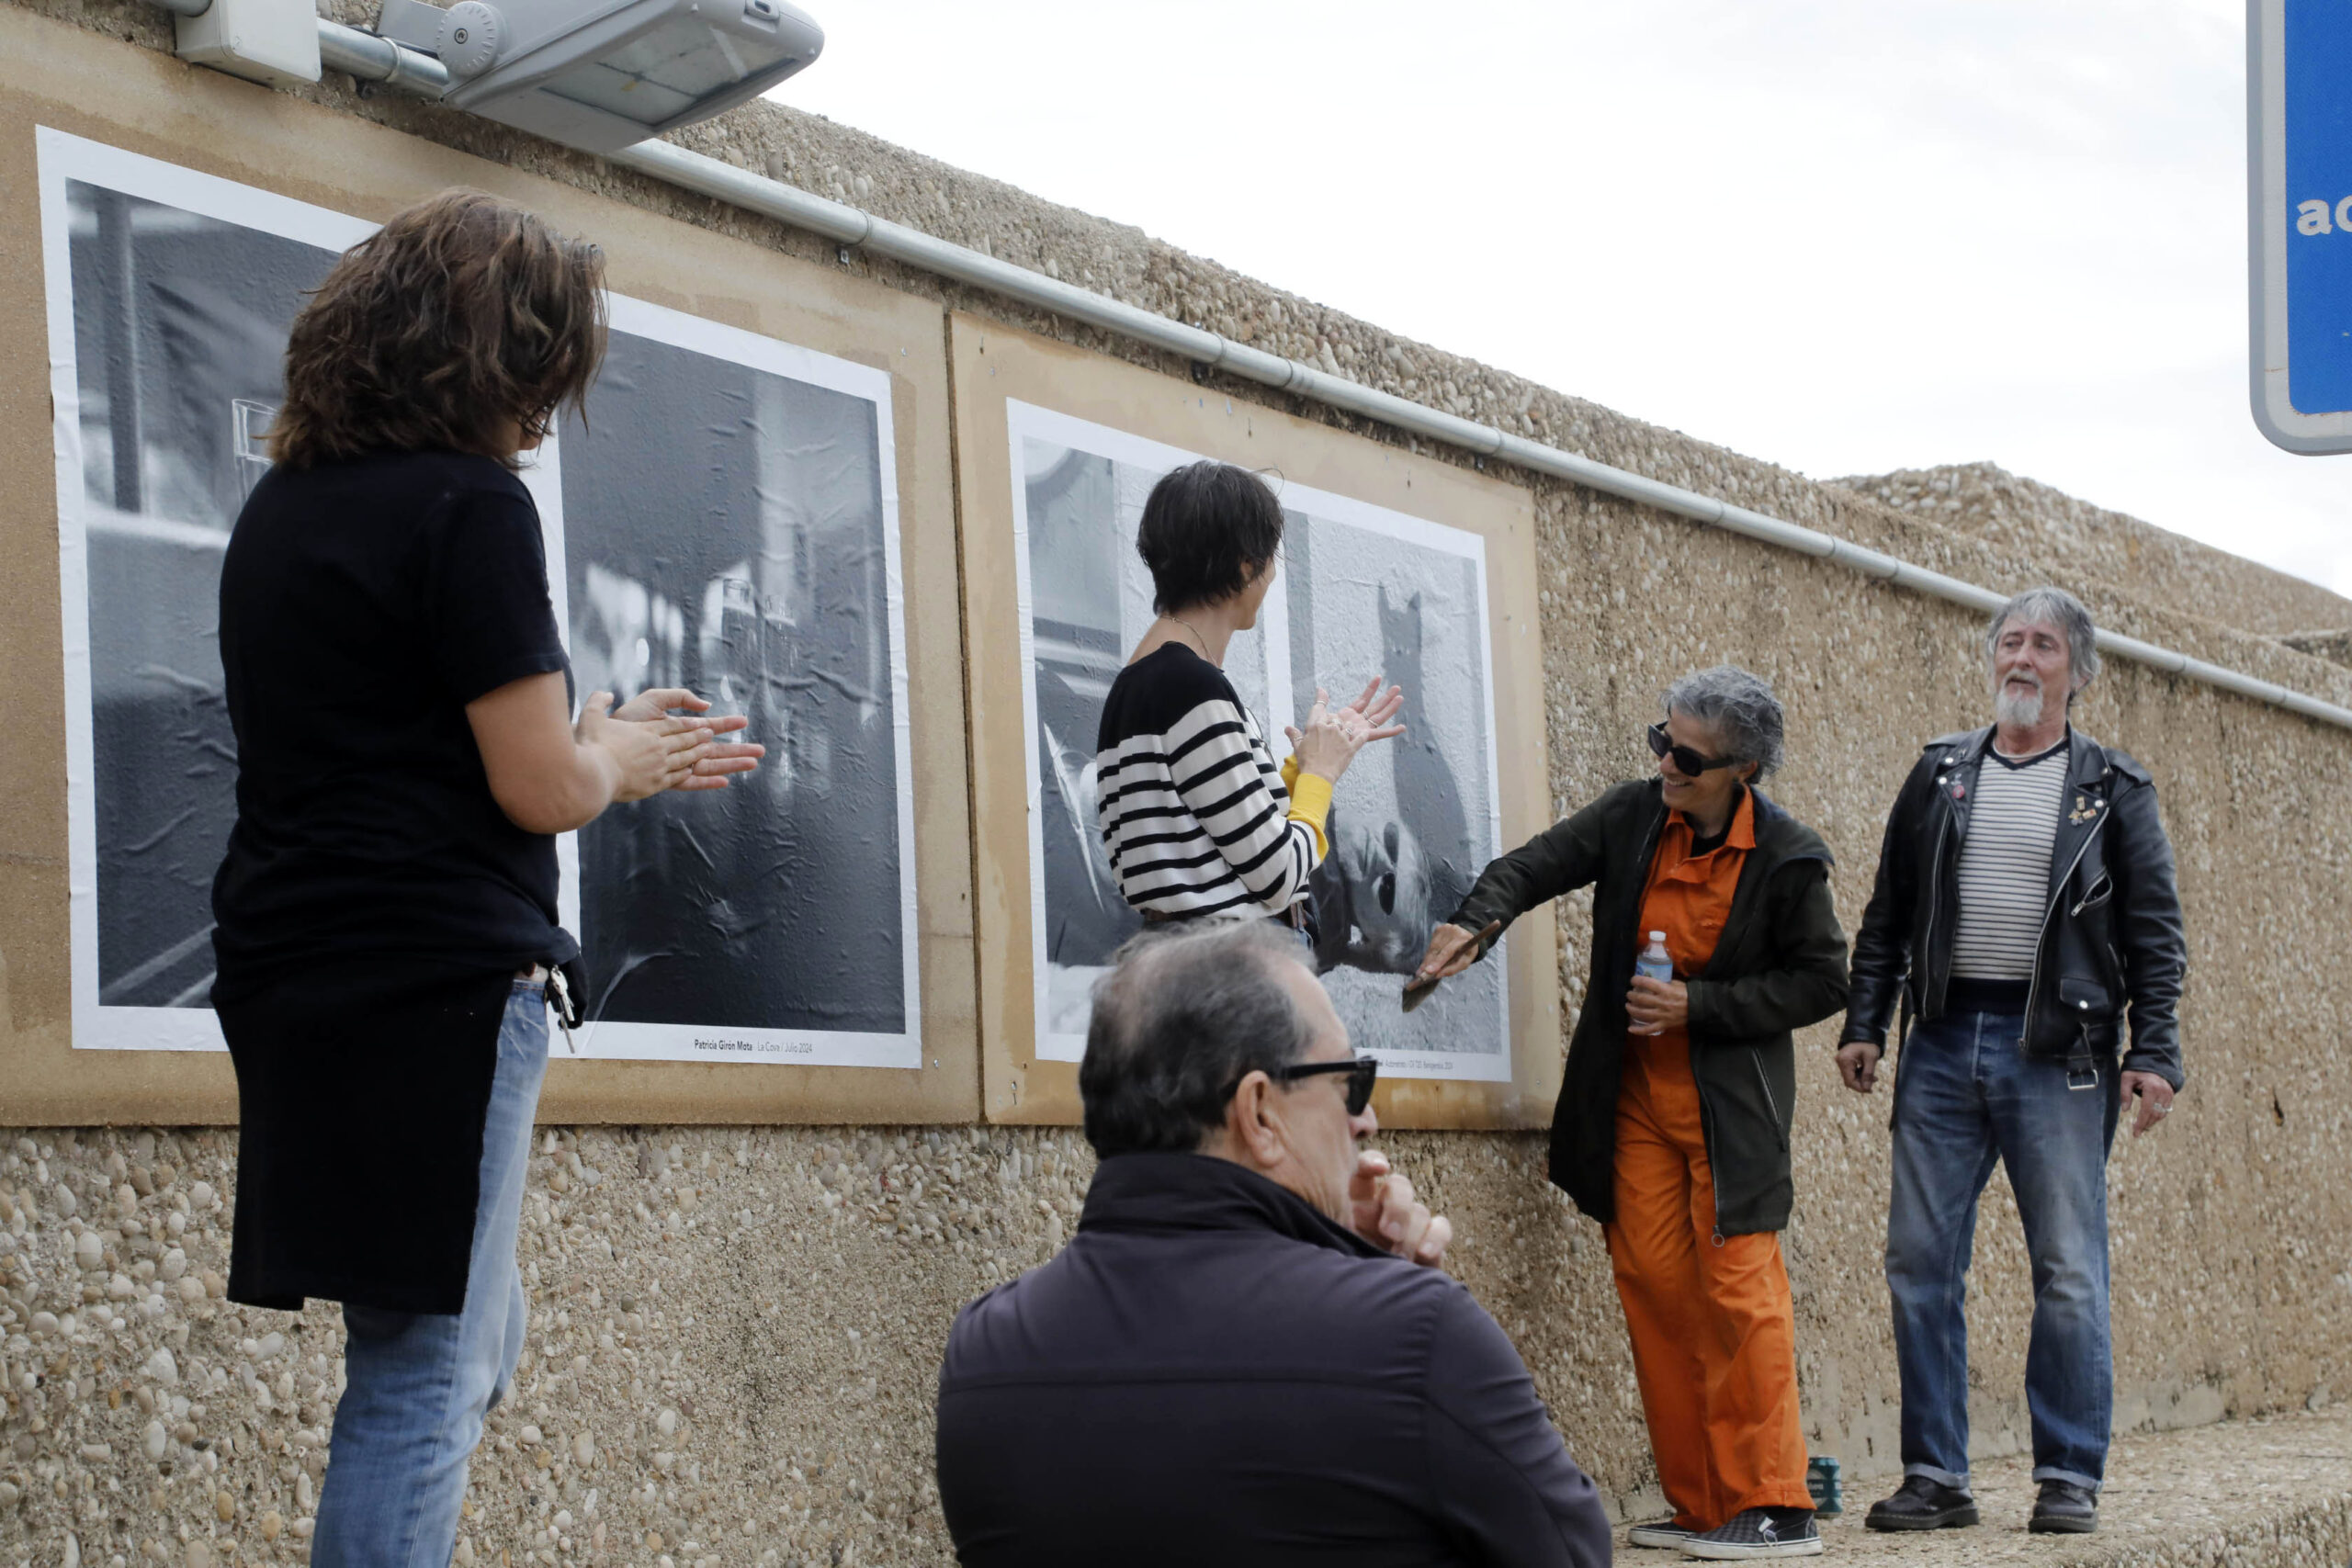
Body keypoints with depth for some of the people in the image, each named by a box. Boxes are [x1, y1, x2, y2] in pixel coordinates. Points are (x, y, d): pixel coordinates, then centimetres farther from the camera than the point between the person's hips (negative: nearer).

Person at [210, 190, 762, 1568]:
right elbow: (542, 788, -14)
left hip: (296, 980, 9)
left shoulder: (285, 507, 15)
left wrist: (611, 747, 24)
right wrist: (615, 755, 8)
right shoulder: (471, 506, -12)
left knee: (471, 1349, 20)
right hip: (436, 983, -9)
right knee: (426, 1373, -5)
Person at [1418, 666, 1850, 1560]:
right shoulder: (1631, 816, -1)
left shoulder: (1787, 858, -10)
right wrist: (1475, 922, -20)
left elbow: (1820, 982, -6)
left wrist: (1699, 1006, -16)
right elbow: (1536, 866, 2)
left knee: (1737, 1286, -9)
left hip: (1730, 1106, -4)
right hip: (1634, 1096, 4)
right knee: (1653, 1283, 2)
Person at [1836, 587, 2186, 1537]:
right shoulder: (1939, 774, 13)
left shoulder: (2114, 789, 6)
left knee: (2069, 1272, -3)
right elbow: (1888, 914, 14)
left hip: (2057, 1050, -3)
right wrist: (1864, 1022, 6)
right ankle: (1935, 1476, 8)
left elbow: (2155, 933, 3)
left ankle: (2069, 1477, 6)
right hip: (1944, 1042, 3)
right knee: (1919, 1263, 1)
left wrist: (2154, 1053, -6)